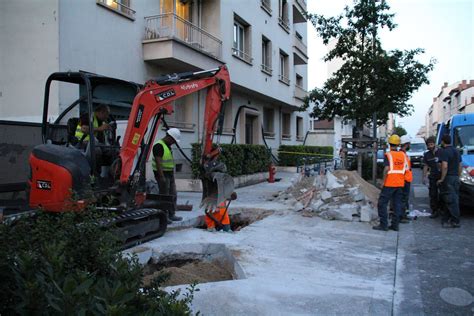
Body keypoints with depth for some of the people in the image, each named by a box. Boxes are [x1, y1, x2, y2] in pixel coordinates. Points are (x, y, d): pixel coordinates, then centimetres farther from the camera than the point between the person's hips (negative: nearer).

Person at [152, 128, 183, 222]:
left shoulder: (167, 146, 16)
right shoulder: (159, 146, -16)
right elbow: (158, 162, -22)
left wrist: (172, 174, 20)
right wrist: (162, 177, -25)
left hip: (170, 174, 10)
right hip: (162, 173, -10)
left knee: (173, 195, 12)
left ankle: (171, 214, 21)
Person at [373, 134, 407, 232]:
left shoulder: (388, 155, -10)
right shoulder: (403, 155, 8)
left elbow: (386, 169, -18)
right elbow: (405, 169, 10)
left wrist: (383, 182, -12)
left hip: (389, 183, -6)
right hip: (400, 183, 6)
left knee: (382, 203, 1)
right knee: (397, 204, 10)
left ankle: (384, 224, -1)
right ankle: (395, 225, 13)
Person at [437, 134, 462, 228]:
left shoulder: (444, 152, -14)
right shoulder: (456, 151, 14)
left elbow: (445, 166, -23)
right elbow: (460, 166, 16)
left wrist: (442, 179, -18)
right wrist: (458, 177, 22)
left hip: (447, 178, -9)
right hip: (455, 178, 9)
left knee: (450, 200, -6)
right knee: (454, 199, 12)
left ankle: (456, 221, -6)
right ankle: (446, 219, 20)